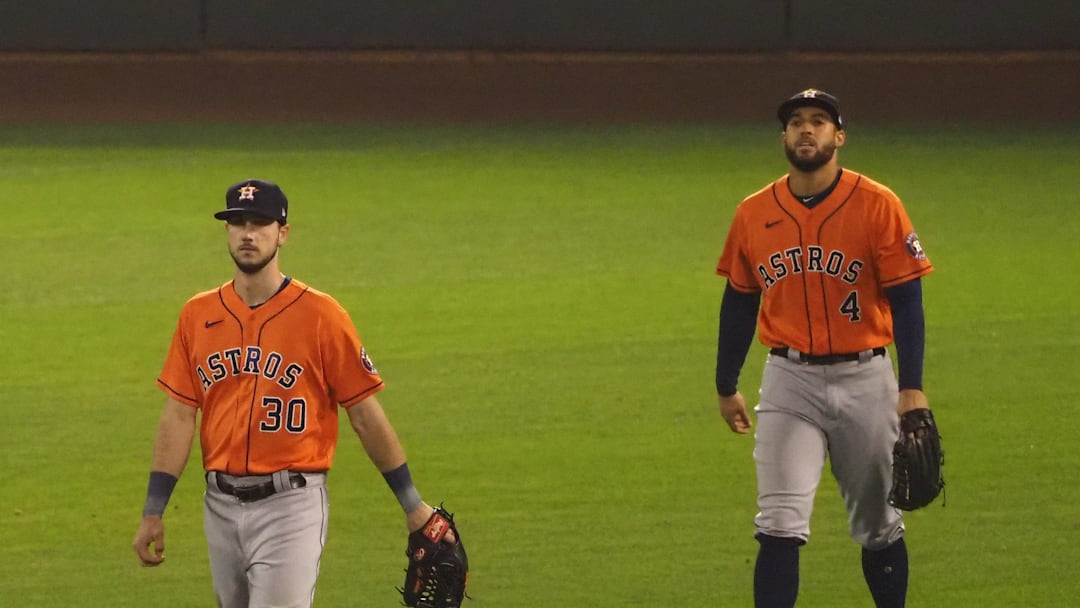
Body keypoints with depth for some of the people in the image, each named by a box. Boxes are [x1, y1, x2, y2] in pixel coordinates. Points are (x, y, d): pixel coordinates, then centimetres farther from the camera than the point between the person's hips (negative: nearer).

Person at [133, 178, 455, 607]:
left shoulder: (320, 315, -5)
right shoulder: (198, 316, 7)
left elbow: (365, 415, -1)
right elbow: (178, 416, 7)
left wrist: (412, 505, 2)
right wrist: (153, 511, 2)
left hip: (291, 507, -5)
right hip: (221, 506, 5)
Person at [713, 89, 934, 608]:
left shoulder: (877, 205, -7)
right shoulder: (754, 214, 2)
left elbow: (905, 299, -8)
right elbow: (739, 303, 13)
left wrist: (911, 389, -14)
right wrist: (726, 387, 18)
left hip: (864, 380, -1)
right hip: (789, 382, 1)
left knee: (877, 526, 12)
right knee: (779, 527, -10)